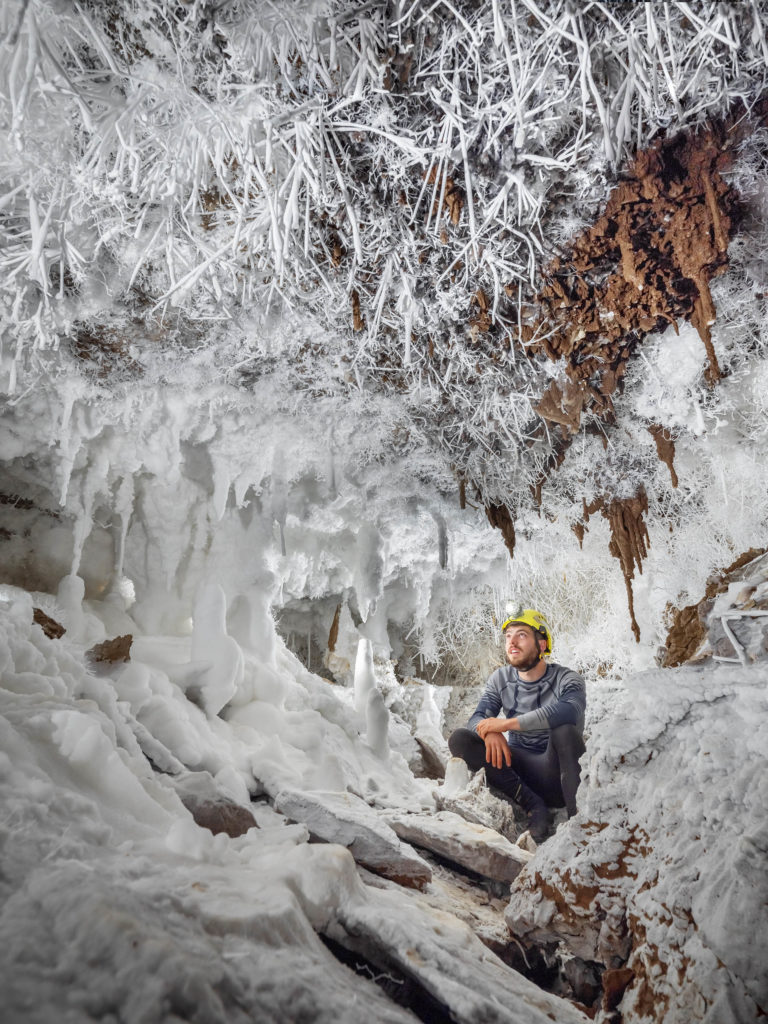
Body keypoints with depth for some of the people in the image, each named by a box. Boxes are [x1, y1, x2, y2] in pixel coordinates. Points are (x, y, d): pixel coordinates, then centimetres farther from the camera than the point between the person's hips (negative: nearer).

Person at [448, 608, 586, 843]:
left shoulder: (566, 679, -10)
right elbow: (477, 720, -4)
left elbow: (569, 710, -34)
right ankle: (533, 805, -18)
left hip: (555, 772, -4)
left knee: (564, 729, -35)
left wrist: (506, 723, -34)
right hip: (518, 767, 4)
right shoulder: (501, 678, 4)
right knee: (459, 739, -18)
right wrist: (490, 732, -30)